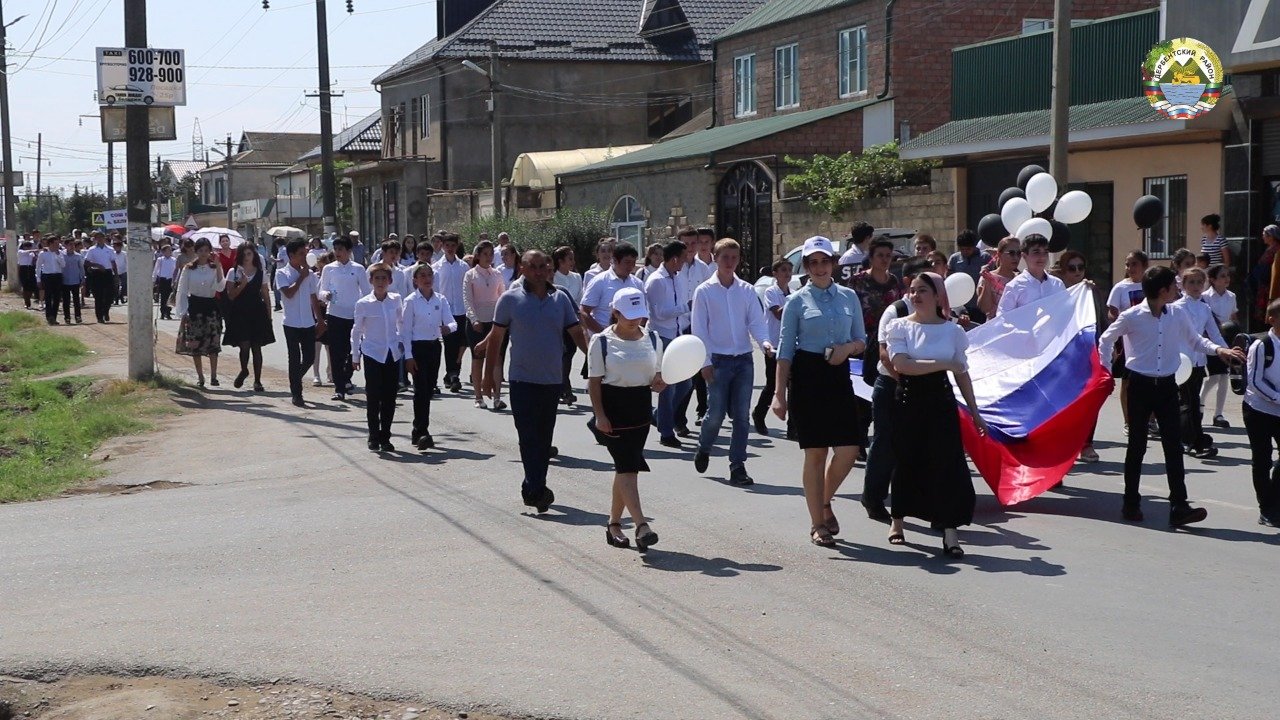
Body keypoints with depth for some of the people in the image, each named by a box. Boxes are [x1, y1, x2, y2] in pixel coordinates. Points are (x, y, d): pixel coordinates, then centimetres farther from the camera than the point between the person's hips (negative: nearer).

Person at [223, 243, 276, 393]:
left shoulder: (261, 273, 8)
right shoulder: (234, 272, 3)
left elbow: (266, 295, 10)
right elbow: (231, 295, -3)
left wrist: (268, 315, 6)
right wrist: (242, 284, -18)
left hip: (257, 313, 1)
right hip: (239, 313, -1)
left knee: (256, 347, 2)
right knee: (244, 346, -10)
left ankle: (257, 380, 10)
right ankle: (244, 371, 20)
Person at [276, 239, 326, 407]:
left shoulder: (309, 273, 8)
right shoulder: (282, 273, -5)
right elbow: (289, 293, -20)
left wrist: (320, 320, 12)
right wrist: (301, 277, -12)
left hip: (308, 323, 4)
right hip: (292, 323, -4)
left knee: (309, 357, 6)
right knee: (295, 359, -1)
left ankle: (295, 381, 32)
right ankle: (296, 394, 5)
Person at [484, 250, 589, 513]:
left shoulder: (560, 298, 6)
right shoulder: (510, 299, -2)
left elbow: (576, 333, 7)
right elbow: (496, 337, 3)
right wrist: (488, 373, 3)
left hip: (553, 380, 4)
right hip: (523, 380, -4)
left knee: (544, 438, 11)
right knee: (529, 437, -10)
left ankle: (533, 489, 22)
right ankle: (537, 489, -15)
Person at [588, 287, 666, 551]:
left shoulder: (652, 338, 9)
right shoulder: (602, 341, -4)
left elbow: (657, 376, 16)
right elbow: (594, 381, -5)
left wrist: (659, 384, -8)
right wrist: (599, 415, -13)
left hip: (641, 406, 5)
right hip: (613, 407, -5)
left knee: (626, 467, 9)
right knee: (627, 465, -13)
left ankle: (614, 524, 20)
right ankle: (641, 525, -19)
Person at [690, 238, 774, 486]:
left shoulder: (747, 290, 7)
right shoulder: (705, 291, 0)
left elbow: (756, 321, 4)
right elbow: (699, 329, -2)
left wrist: (765, 342, -16)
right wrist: (705, 362, -8)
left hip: (743, 359, 3)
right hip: (718, 360, -3)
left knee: (742, 415, 1)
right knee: (716, 413, -3)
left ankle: (738, 467, 7)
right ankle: (704, 449, 27)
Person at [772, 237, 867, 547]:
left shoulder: (849, 297, 10)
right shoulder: (797, 301, 1)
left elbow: (862, 341, 14)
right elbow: (785, 349, 0)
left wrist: (847, 348, -9)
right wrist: (779, 393, -6)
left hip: (839, 376, 3)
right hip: (807, 376, -3)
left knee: (848, 450, -5)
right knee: (815, 452, -1)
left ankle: (825, 502, 23)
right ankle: (817, 524, 10)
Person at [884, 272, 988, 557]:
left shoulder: (952, 330, 4)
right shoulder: (900, 327, -1)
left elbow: (962, 374, 9)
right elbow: (900, 364, -16)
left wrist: (974, 412, 8)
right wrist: (943, 364, -15)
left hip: (941, 404, 1)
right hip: (908, 402, -1)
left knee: (947, 463, -8)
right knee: (906, 461, 9)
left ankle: (950, 531, -8)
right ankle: (897, 521, 28)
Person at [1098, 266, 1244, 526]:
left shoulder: (1178, 317, 1)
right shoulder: (1131, 316, -9)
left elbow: (1194, 340, 15)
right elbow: (1107, 339, 5)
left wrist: (1217, 349, -2)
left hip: (1166, 386, 3)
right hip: (1140, 385, -3)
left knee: (1174, 445, -4)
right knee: (1137, 445, 5)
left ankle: (1179, 507, -7)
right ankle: (1131, 503, 17)